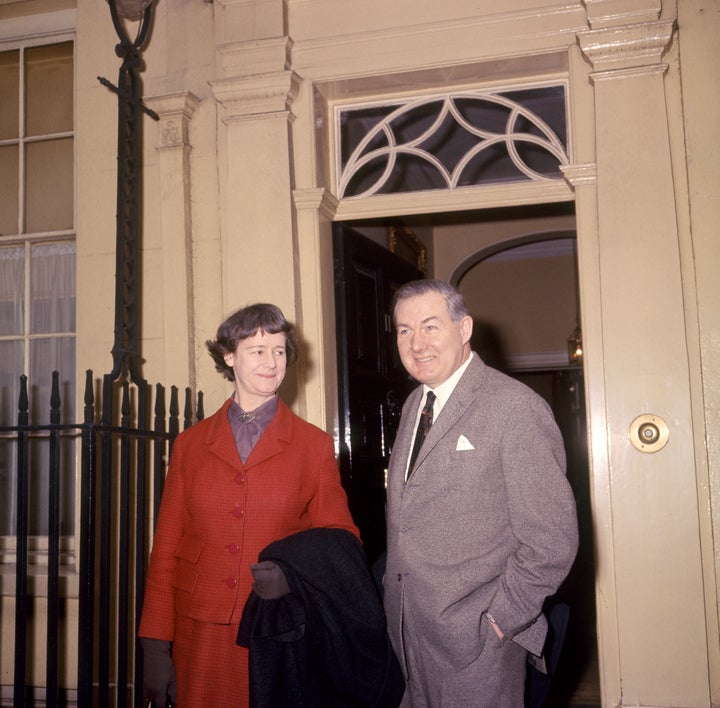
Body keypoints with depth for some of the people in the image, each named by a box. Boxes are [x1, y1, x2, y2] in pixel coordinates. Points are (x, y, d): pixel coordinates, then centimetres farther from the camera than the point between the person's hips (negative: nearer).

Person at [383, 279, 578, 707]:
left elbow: (552, 539, -16)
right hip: (408, 628, 7)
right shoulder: (414, 405, 10)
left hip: (475, 640, -7)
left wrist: (499, 618, -15)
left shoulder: (515, 407, -15)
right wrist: (396, 591, 9)